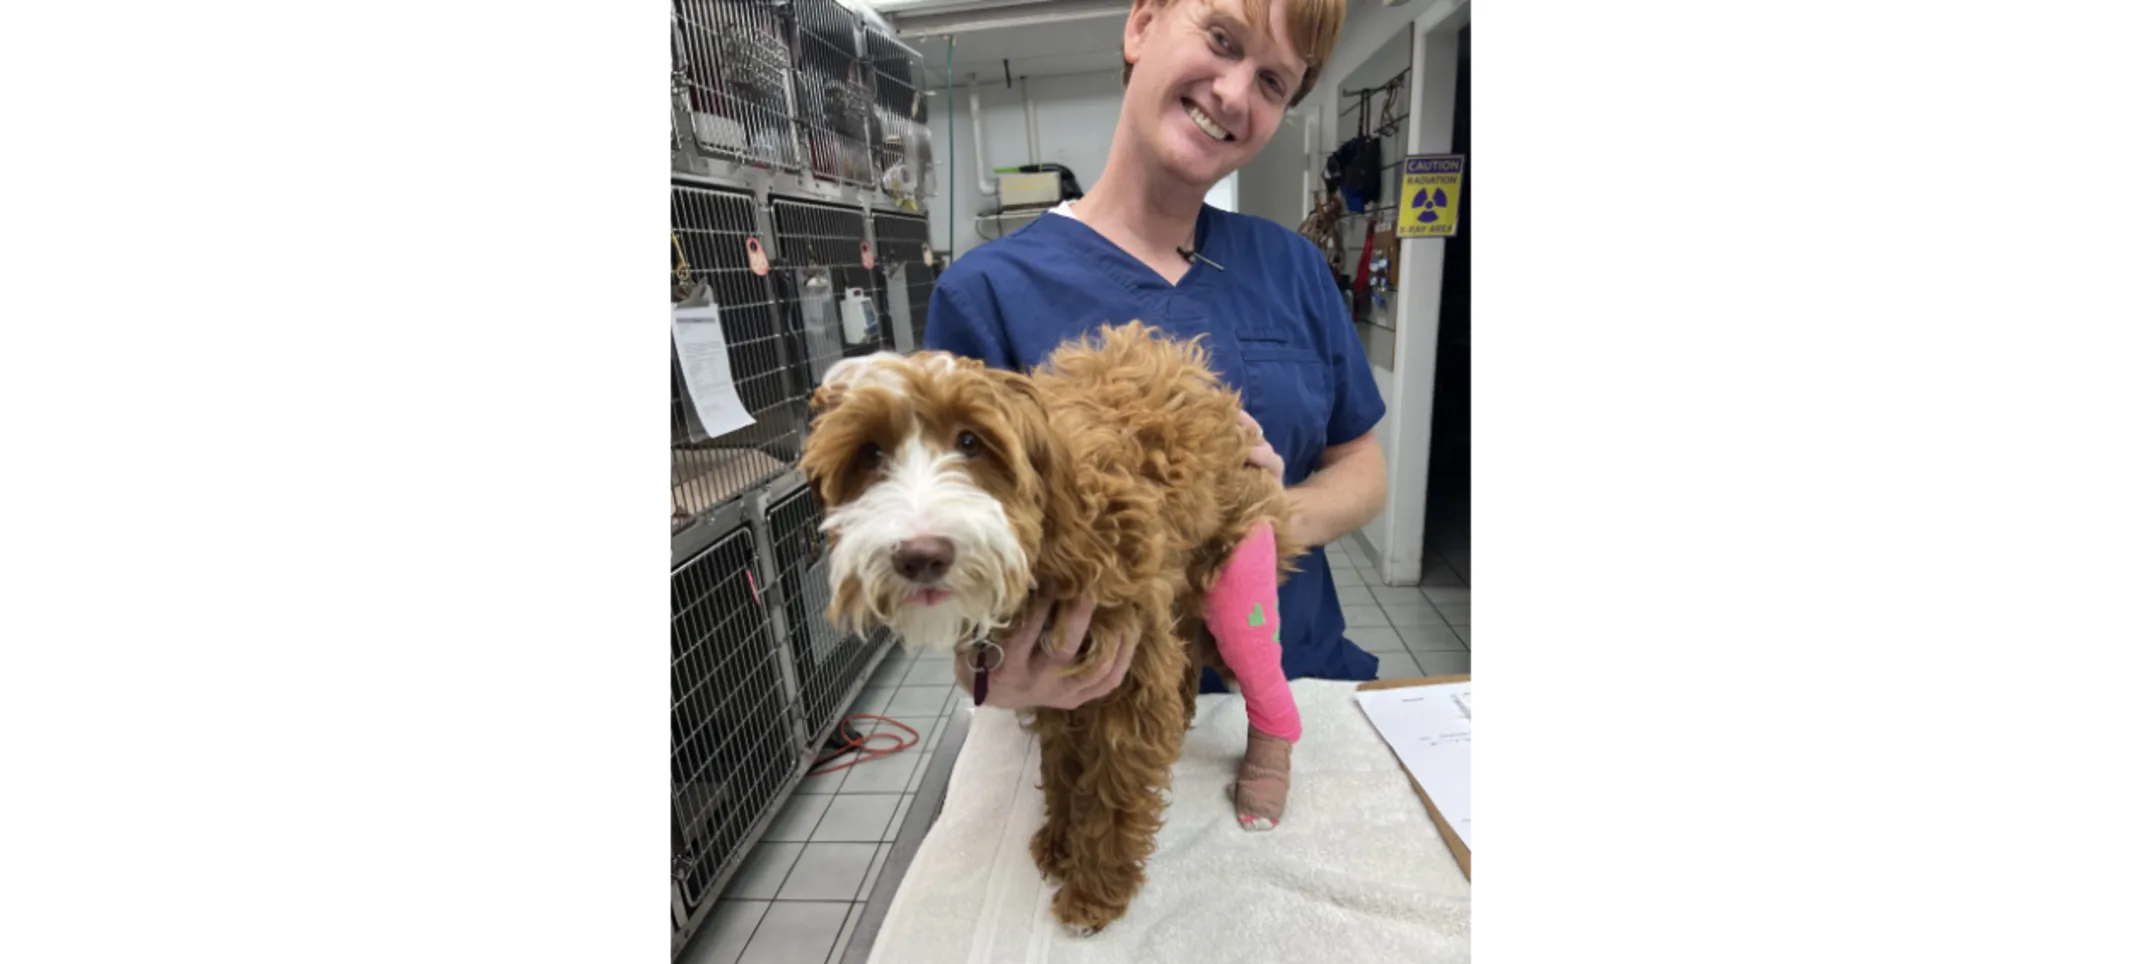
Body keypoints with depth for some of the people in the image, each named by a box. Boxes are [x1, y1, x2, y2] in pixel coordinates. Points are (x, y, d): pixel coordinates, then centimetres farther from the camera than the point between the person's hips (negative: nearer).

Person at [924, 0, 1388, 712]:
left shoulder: (1292, 267, -1)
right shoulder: (985, 294, -14)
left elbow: (1361, 467, 5)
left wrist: (1286, 516, -17)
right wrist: (994, 675, -33)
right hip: (1106, 710, 0)